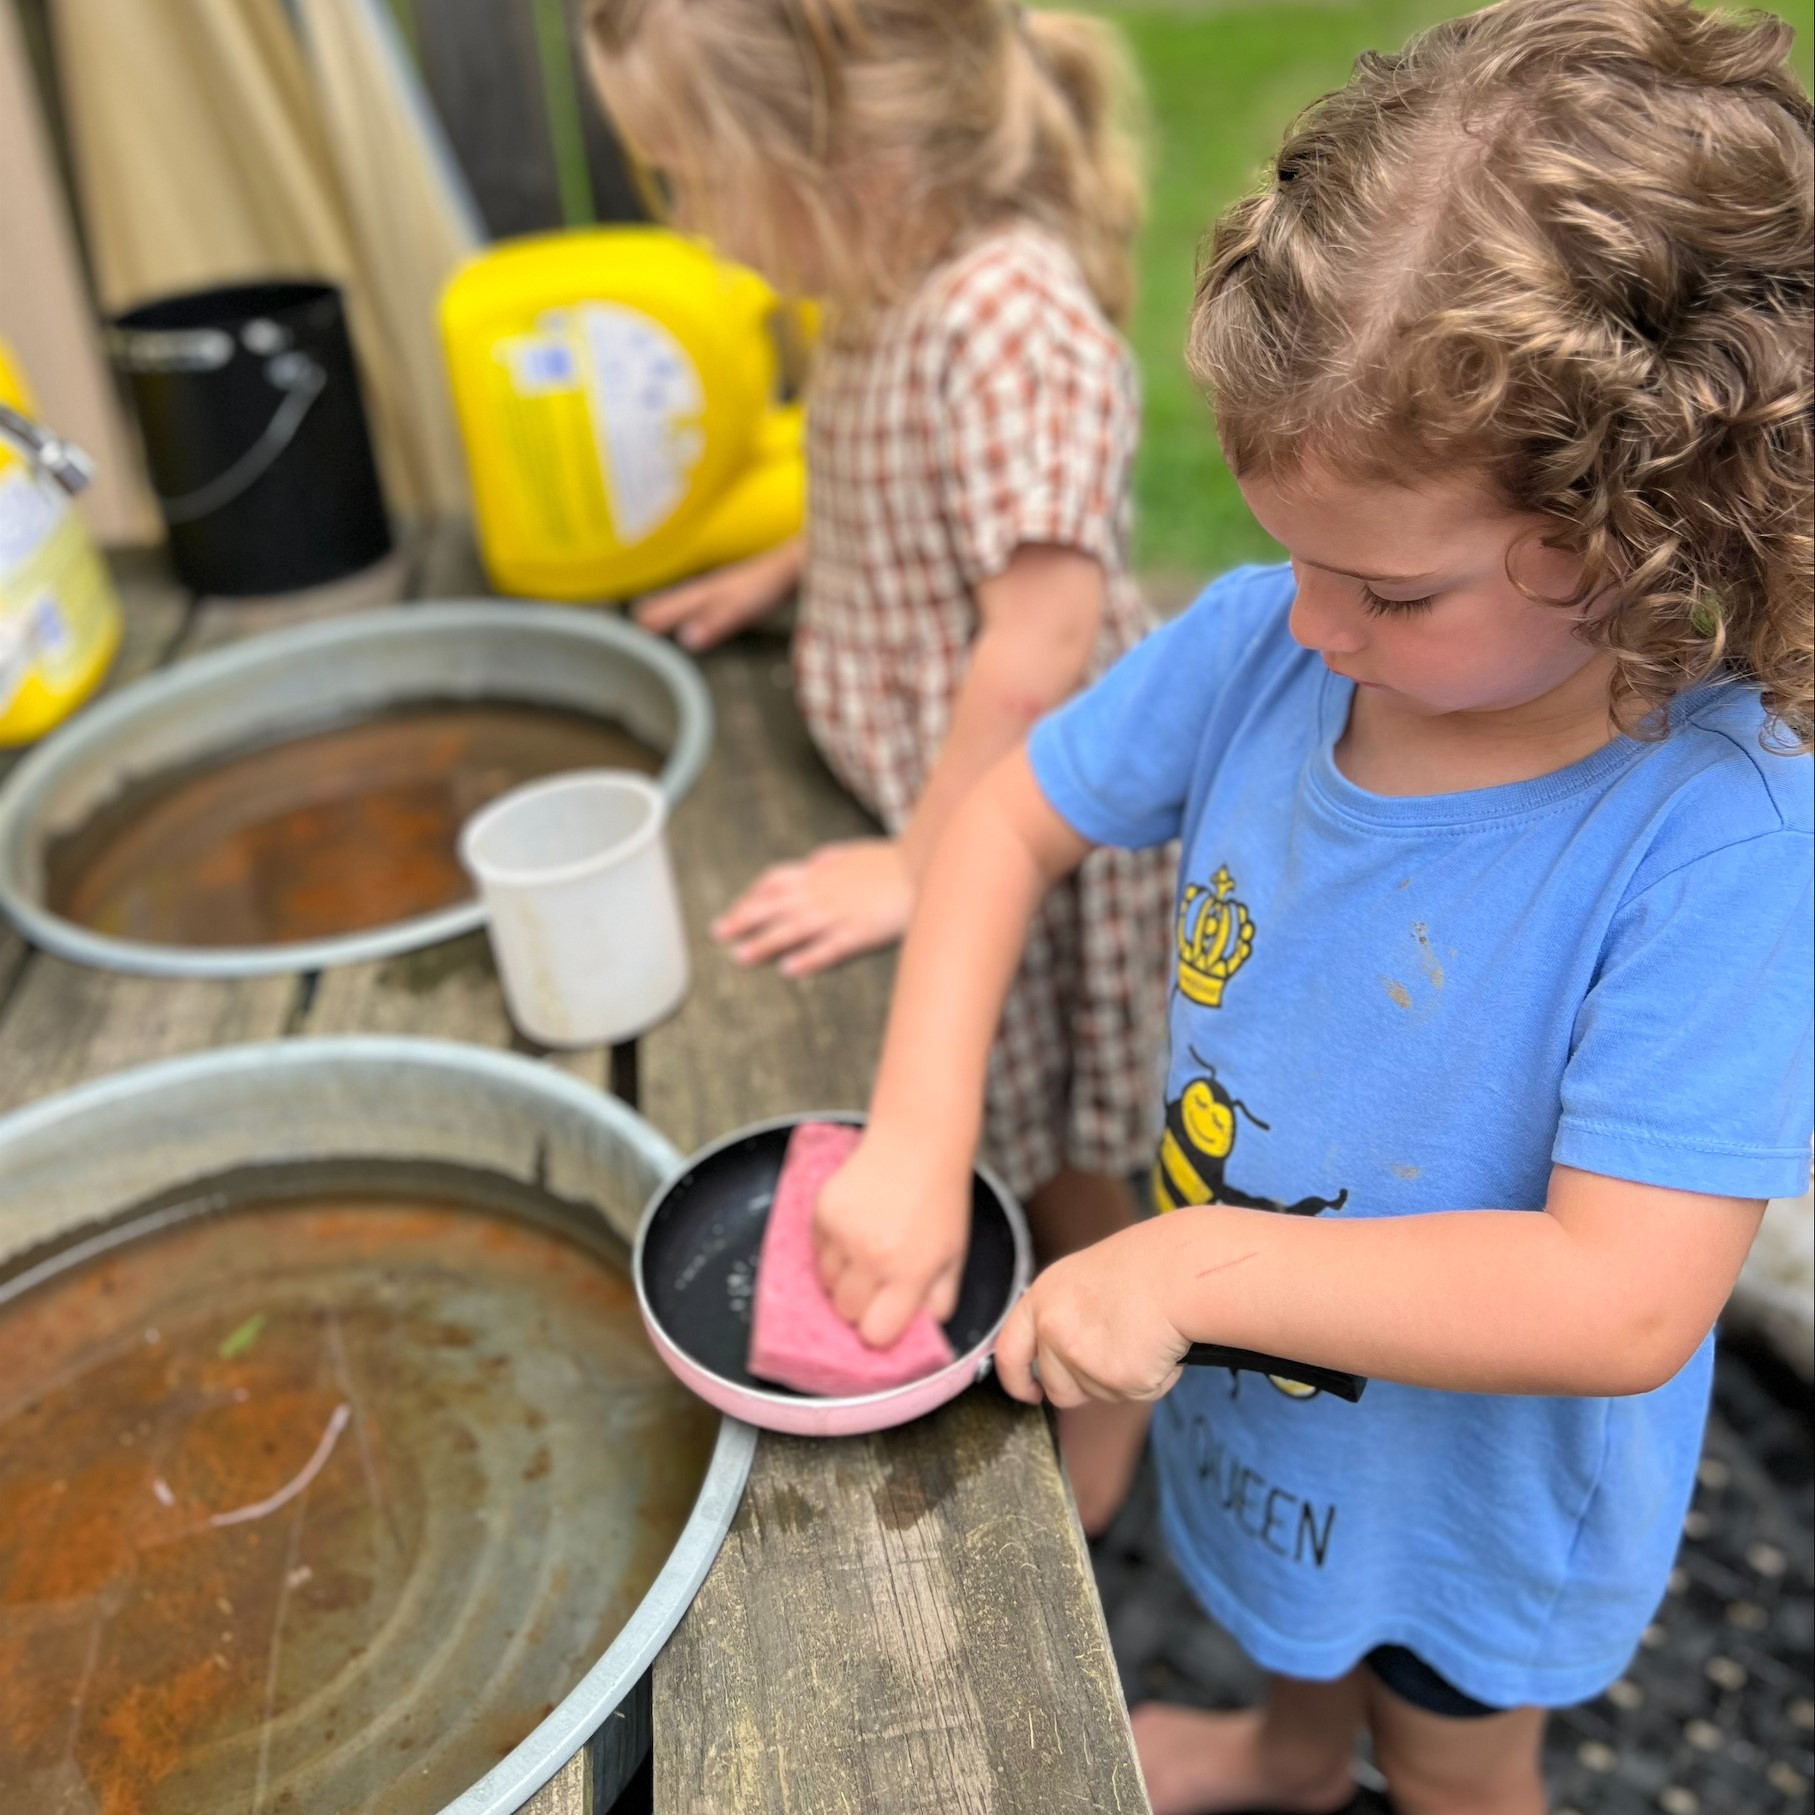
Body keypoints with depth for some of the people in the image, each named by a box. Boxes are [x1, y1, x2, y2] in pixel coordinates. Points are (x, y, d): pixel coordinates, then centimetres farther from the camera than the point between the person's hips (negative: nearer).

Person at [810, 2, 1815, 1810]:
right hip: (1257, 1392, 5)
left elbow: (1625, 1300, -38)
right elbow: (1012, 817, -11)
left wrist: (1194, 1263, -35)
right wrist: (914, 1146, -21)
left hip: (1478, 1478, -5)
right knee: (1303, 1607, 39)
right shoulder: (1263, 644, -21)